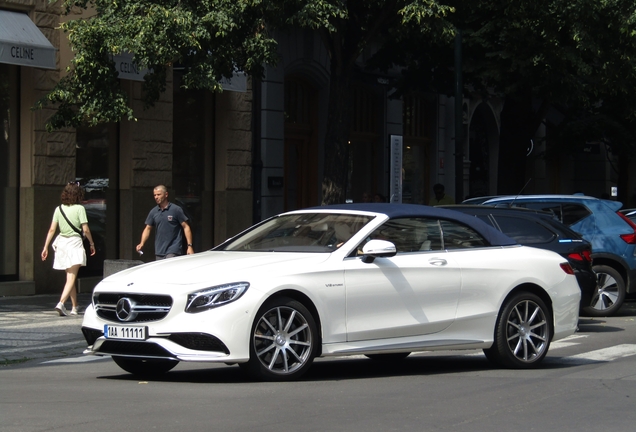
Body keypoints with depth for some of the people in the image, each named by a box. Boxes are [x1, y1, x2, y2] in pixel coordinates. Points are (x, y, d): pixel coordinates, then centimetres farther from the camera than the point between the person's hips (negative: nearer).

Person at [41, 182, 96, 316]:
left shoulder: (59, 209, 3)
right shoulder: (79, 208, -8)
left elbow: (52, 230, 0)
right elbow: (85, 230, -10)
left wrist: (46, 247, 3)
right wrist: (92, 243, 4)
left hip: (62, 243, 5)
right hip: (75, 242, -5)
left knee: (70, 277, 17)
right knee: (71, 278, -7)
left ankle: (75, 307, 24)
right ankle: (61, 303, -26)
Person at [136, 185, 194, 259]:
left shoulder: (176, 210, -4)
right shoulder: (153, 212, 10)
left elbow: (186, 227, -4)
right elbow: (148, 229, 13)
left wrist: (189, 246, -12)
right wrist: (142, 243, -4)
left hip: (173, 251, -5)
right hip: (159, 252, 5)